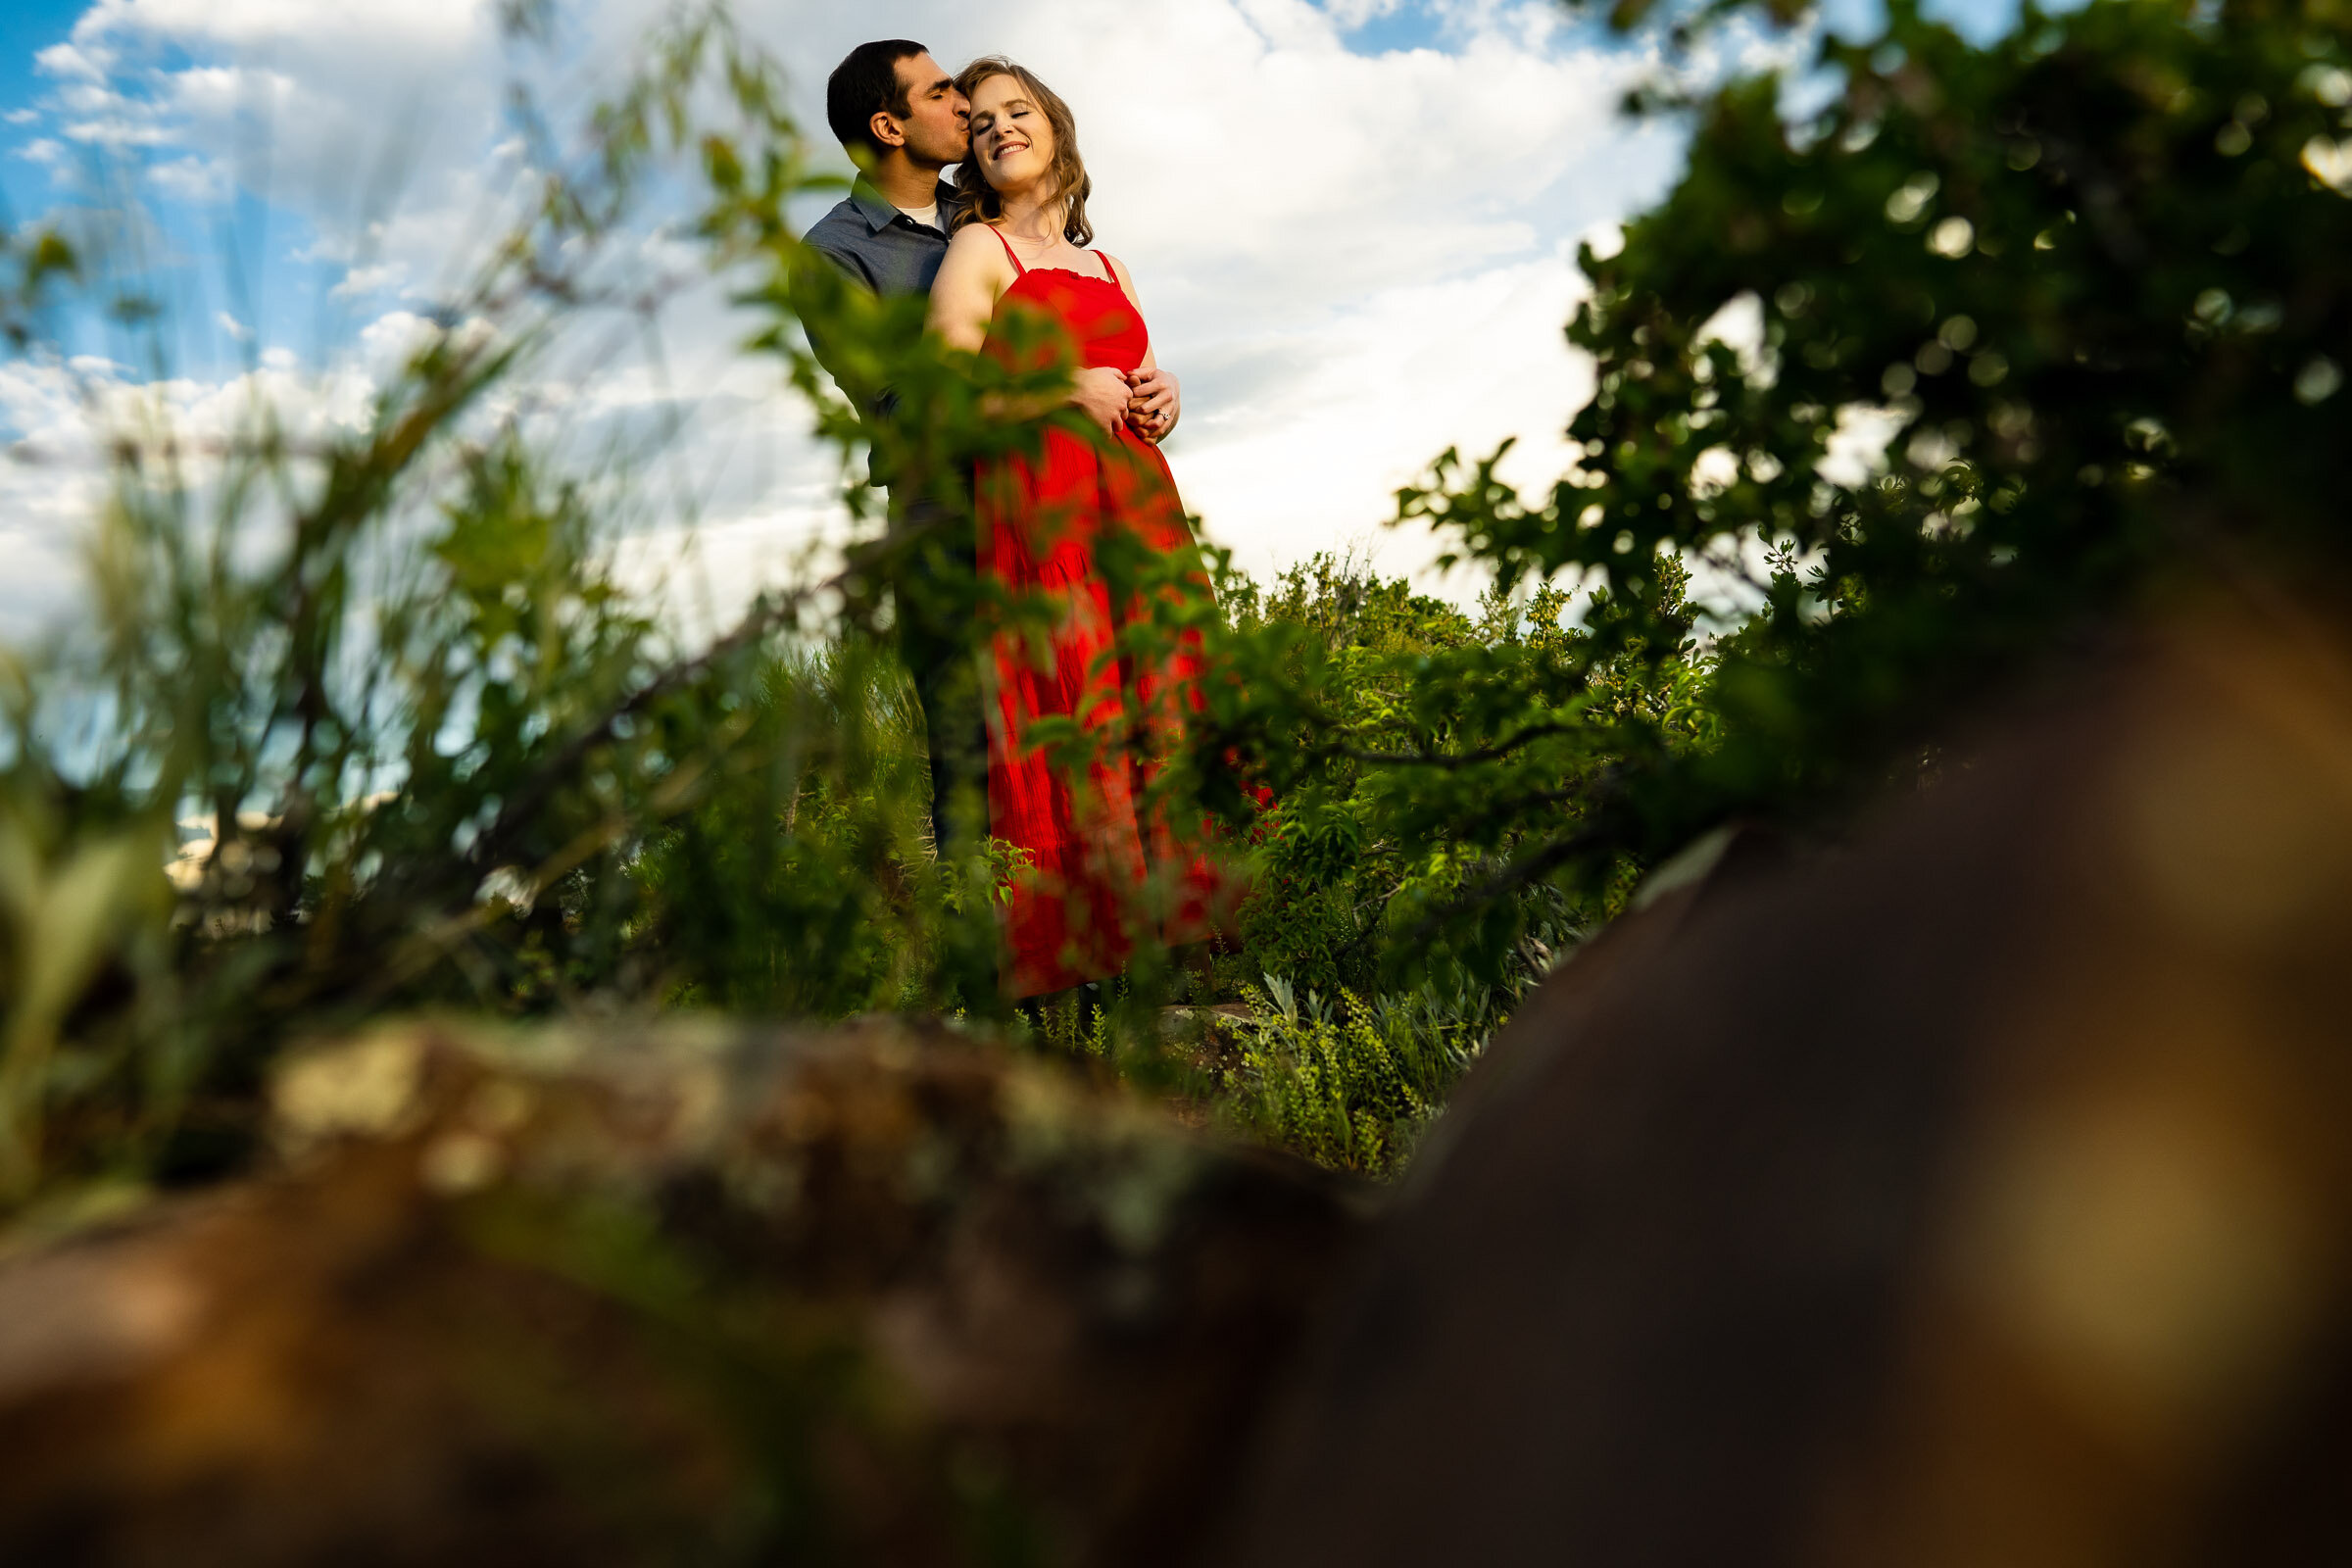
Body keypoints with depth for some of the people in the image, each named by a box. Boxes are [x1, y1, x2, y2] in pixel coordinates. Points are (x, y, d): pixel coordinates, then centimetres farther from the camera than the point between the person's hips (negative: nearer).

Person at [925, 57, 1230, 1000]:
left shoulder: (1107, 267, 26)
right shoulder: (979, 250, 8)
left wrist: (1159, 402, 10)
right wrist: (1067, 390, -8)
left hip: (1137, 499, 6)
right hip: (1038, 504, -6)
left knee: (1169, 707, -2)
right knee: (1078, 717, -13)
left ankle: (1189, 931, 1)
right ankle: (1104, 945, -11)